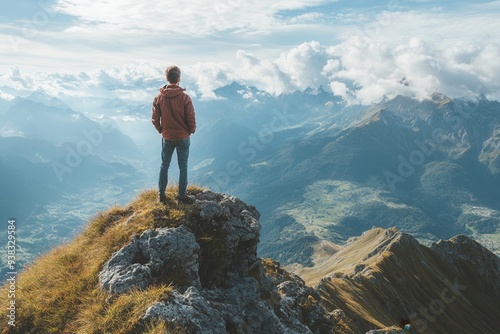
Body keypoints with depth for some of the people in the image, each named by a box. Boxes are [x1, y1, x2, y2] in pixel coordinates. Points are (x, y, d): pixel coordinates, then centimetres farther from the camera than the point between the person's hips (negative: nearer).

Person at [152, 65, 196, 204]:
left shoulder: (159, 98, -8)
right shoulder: (185, 97, -16)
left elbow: (155, 119, -3)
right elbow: (191, 119, -13)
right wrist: (191, 130, 7)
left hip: (167, 137, 2)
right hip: (183, 137, -2)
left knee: (164, 165, 16)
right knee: (183, 166, 10)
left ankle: (161, 194, 22)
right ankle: (182, 195, 15)